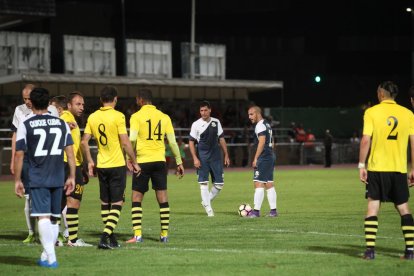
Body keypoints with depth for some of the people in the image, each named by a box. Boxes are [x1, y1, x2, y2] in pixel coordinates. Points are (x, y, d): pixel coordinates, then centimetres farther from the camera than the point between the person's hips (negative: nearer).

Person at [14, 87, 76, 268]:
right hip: (58, 178, 4)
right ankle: (46, 255, 20)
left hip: (37, 179, -4)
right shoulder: (62, 123, 8)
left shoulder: (25, 125, -2)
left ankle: (51, 258, -16)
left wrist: (17, 180, 3)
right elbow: (70, 151, 7)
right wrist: (71, 177, 12)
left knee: (43, 217, -7)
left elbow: (19, 154, -3)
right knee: (53, 218, 13)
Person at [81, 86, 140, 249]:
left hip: (101, 166, 5)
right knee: (117, 203, -1)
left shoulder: (93, 117, 4)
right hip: (117, 165, -5)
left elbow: (84, 142, 4)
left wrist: (90, 161, 15)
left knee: (105, 203, 15)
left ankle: (111, 238, 21)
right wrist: (134, 162, -3)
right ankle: (105, 237, -15)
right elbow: (125, 143, -13)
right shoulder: (118, 116, -11)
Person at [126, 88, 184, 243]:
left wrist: (129, 158, -1)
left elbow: (132, 139, -14)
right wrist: (179, 162, 13)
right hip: (160, 161, 3)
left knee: (136, 198, 4)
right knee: (162, 198, 7)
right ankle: (164, 234, 7)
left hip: (143, 161, -3)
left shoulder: (136, 117, -3)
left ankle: (137, 235, -4)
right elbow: (172, 142, 6)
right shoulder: (164, 117, 7)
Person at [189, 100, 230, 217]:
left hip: (215, 156, 3)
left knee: (219, 183, 1)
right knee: (203, 183, -4)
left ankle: (206, 201, 22)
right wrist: (195, 158, -11)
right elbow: (191, 142, -2)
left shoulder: (216, 122, 6)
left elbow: (221, 139, 12)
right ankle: (208, 208, 2)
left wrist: (226, 155, 9)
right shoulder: (196, 124, -3)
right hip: (202, 157, -3)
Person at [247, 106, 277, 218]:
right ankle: (273, 210, 11)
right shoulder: (267, 124, 19)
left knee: (258, 183, -10)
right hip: (271, 157, 10)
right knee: (269, 184, 11)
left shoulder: (260, 126, -12)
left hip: (263, 158, -10)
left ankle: (256, 211, -12)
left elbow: (262, 142, -20)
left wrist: (255, 159, -20)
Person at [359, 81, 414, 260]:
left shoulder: (371, 112, -3)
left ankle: (370, 249, -6)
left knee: (373, 207, 1)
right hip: (399, 169, 2)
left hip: (377, 168, -2)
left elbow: (365, 140, -9)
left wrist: (361, 166, -4)